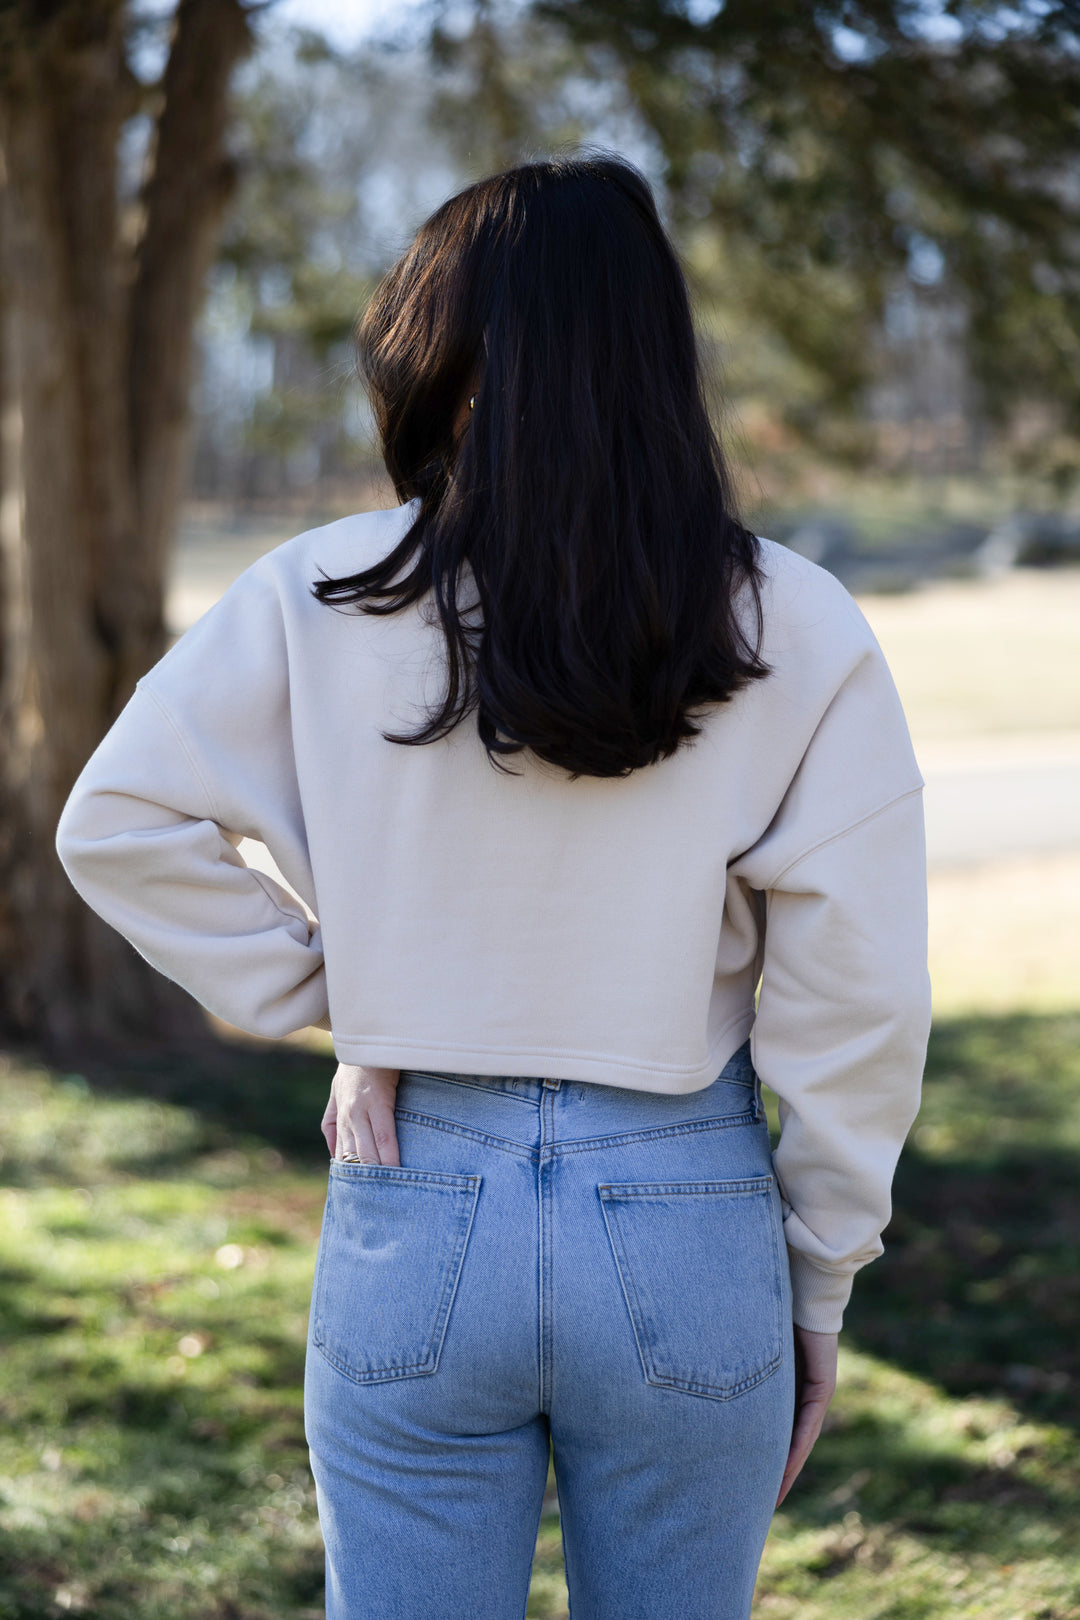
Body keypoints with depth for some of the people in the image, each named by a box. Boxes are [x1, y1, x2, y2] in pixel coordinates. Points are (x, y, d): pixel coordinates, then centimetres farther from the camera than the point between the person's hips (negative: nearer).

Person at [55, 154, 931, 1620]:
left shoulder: (325, 598, -6)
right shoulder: (794, 628, -7)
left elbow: (120, 823, -2)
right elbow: (857, 995, -6)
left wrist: (325, 997, 4)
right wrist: (820, 1282, 4)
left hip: (417, 1217, 0)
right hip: (688, 1224, 0)